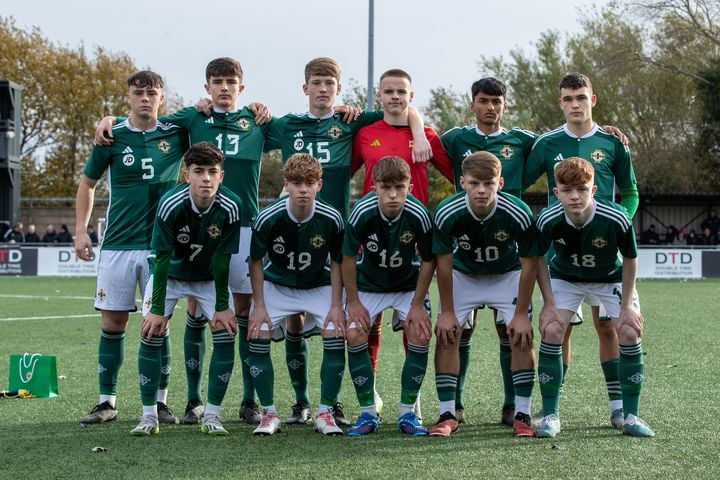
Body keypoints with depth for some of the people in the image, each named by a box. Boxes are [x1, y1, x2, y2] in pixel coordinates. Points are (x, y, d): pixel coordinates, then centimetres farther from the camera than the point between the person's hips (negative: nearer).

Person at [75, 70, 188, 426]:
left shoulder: (176, 135, 2)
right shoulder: (112, 137, 2)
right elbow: (87, 183, 12)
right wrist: (80, 230, 4)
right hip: (117, 245, 0)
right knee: (113, 323, 2)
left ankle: (160, 401, 9)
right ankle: (107, 402, 12)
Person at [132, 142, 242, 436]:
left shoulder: (230, 207, -26)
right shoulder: (170, 205, -30)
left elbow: (221, 259, -17)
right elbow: (162, 258, -24)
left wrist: (222, 307, -13)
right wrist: (157, 309, -22)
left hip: (210, 279, 1)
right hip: (170, 275, -1)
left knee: (226, 335, -12)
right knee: (151, 333, -14)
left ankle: (212, 415, 0)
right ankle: (149, 416, -2)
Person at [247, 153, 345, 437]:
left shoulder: (331, 219, -21)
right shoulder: (268, 218, -23)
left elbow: (336, 262, -6)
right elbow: (256, 262, -9)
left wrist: (336, 305, -11)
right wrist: (259, 306, -11)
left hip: (319, 286, 0)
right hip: (276, 285, 0)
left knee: (336, 337, -19)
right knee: (257, 336, -18)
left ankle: (325, 413, -3)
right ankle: (269, 413, -3)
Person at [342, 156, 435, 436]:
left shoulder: (419, 215, -27)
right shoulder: (362, 213, -28)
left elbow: (428, 261, -12)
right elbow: (349, 258, -13)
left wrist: (417, 304, -12)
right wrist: (353, 302, -10)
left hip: (408, 284, 0)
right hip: (368, 284, 0)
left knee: (420, 335, -17)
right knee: (354, 334, -17)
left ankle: (407, 413, -2)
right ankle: (368, 413, -3)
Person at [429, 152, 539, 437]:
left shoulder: (519, 214, -31)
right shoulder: (447, 213, -30)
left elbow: (529, 264, -19)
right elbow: (443, 263, -16)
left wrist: (521, 313, -16)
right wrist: (447, 311, -12)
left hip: (508, 275, -1)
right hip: (463, 275, 1)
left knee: (522, 336, -14)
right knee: (446, 335, -11)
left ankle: (522, 415, -2)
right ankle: (447, 414, -1)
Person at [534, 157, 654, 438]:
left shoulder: (617, 219, -34)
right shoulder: (548, 220, -31)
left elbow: (630, 260, -15)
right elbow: (538, 259, -11)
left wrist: (627, 305, -14)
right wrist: (549, 305, -13)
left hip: (611, 278, 0)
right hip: (565, 278, 0)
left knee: (630, 333, -13)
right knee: (551, 331, -16)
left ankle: (630, 416, 3)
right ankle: (550, 416, -4)